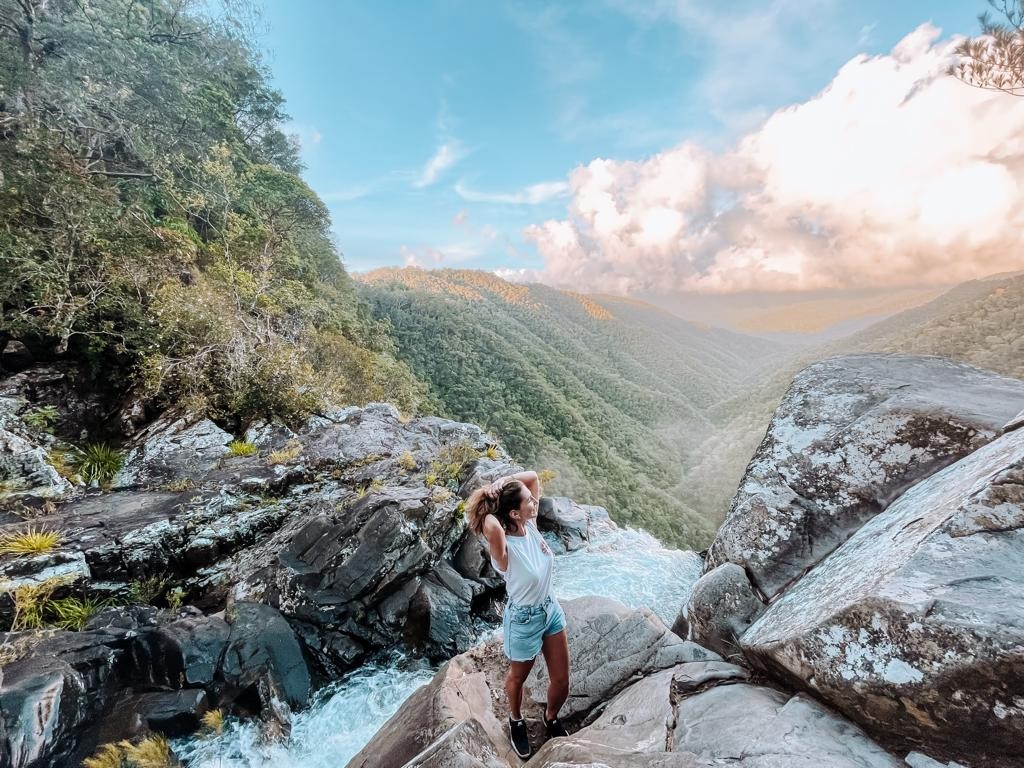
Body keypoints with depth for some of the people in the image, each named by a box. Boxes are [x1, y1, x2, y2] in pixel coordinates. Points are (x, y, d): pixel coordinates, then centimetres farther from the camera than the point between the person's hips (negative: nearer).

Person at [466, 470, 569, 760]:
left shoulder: (531, 526, -15)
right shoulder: (504, 548, -34)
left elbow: (533, 476, -8)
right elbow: (491, 527, -60)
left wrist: (501, 485, -23)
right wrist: (488, 508, -37)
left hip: (551, 608, 6)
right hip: (524, 619, -6)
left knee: (561, 681, 20)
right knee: (517, 678, 25)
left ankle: (551, 720, 51)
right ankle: (516, 722, 56)